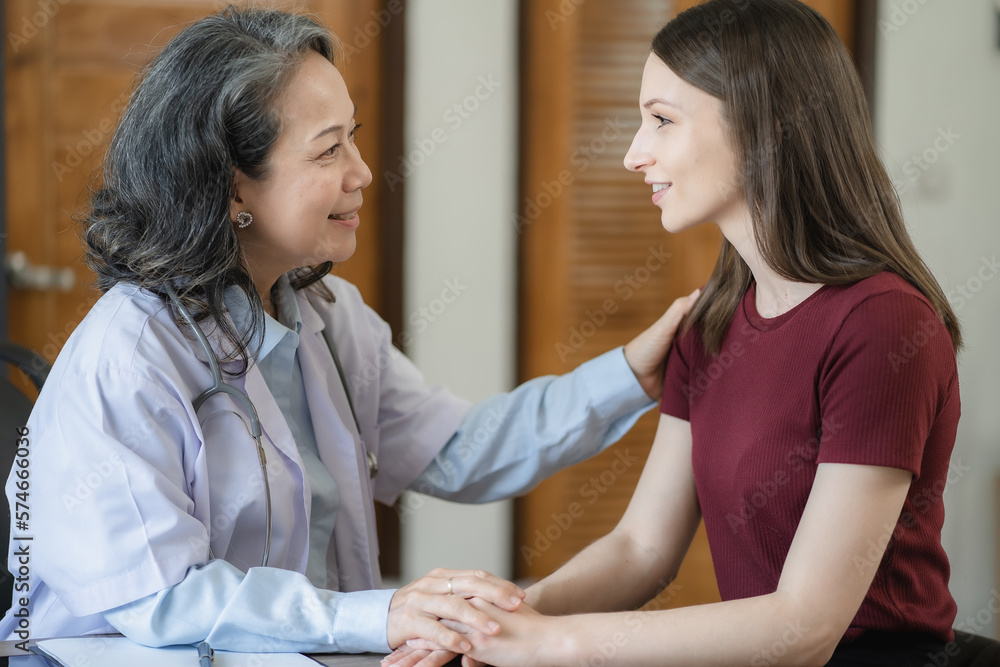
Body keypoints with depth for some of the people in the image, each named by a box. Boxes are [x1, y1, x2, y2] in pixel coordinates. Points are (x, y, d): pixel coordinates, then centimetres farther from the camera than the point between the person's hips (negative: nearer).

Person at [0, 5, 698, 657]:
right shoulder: (123, 360, -18)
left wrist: (630, 374, 3)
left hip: (318, 650, 7)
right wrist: (372, 618, -32)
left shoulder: (332, 316, 10)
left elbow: (456, 454, 11)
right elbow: (157, 601, -24)